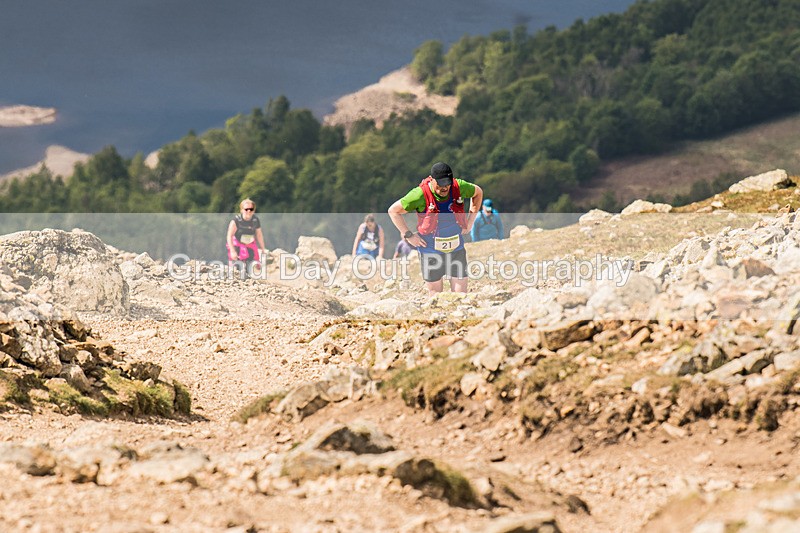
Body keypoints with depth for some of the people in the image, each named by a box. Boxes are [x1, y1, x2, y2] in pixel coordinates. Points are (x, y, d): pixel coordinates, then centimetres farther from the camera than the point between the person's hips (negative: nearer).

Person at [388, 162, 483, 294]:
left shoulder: (459, 187, -10)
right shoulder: (420, 195, -19)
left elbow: (478, 192, 13)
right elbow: (393, 211, -9)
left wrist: (470, 222, 9)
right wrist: (408, 235, -11)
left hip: (457, 249, 3)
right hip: (430, 252, -3)